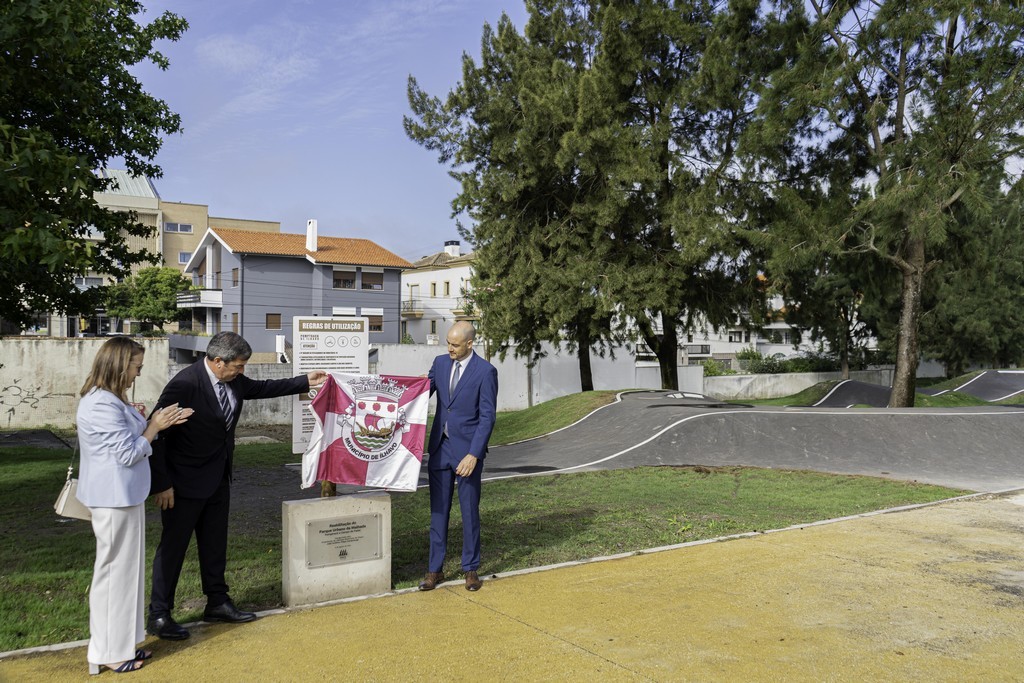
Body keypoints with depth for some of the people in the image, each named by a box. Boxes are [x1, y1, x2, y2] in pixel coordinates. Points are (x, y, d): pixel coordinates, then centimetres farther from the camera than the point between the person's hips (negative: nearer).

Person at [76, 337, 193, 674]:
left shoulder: (111, 400, 11)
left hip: (123, 495, 10)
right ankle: (109, 653, 14)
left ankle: (122, 644, 27)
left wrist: (159, 422, 7)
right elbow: (128, 453, -21)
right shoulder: (102, 404, -21)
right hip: (115, 499, -10)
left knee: (126, 569, 16)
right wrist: (154, 426, -10)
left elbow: (129, 439, 17)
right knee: (115, 570, 1)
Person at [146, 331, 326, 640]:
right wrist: (162, 484, -21)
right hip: (186, 482, -8)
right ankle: (158, 615, 15)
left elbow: (261, 387, 18)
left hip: (218, 478, 8)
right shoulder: (185, 384, -25)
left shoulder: (233, 380, -2)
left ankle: (217, 603, 31)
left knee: (215, 543, 18)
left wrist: (306, 381, 18)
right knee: (173, 545, 3)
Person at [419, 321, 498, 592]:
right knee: (438, 510, 9)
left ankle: (471, 569, 22)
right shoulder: (440, 362, 6)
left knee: (470, 511, 6)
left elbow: (487, 417, -13)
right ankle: (435, 569, 18)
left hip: (467, 450, -4)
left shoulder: (485, 371, -11)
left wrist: (474, 455, -18)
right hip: (439, 448, 4)